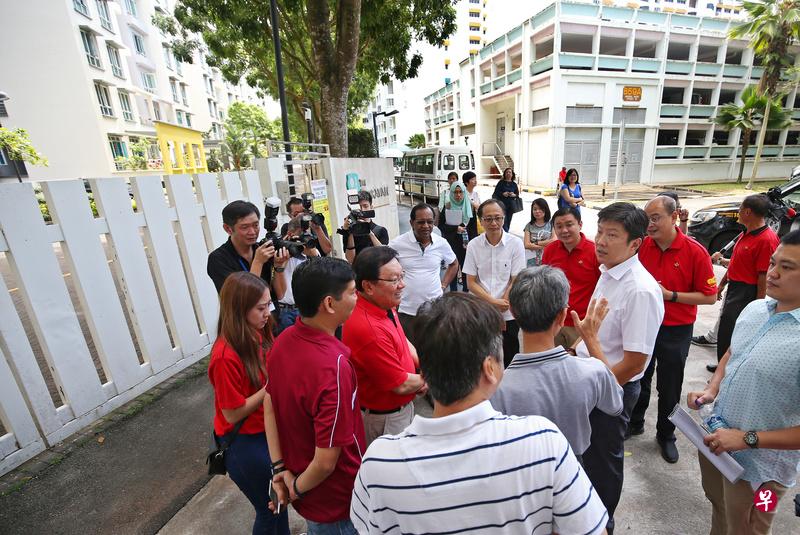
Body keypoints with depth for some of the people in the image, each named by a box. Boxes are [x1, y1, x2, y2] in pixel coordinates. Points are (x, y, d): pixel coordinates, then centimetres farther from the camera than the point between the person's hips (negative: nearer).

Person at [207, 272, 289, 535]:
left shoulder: (258, 334, -8)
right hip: (245, 444, -7)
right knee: (268, 509, 17)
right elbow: (232, 414, -22)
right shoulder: (226, 357, -30)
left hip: (268, 431, 7)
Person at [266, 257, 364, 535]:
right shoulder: (333, 367, -37)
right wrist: (298, 489, -11)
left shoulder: (283, 340, -13)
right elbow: (326, 462, -30)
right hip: (336, 501, -6)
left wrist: (280, 468, 1)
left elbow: (270, 405, -2)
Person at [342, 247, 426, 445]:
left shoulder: (385, 306, -8)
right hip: (384, 419, -8)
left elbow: (403, 342, 9)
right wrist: (425, 379, -6)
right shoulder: (370, 329, -37)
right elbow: (401, 385, -26)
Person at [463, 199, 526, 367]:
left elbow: (516, 281, -7)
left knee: (509, 359, 11)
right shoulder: (473, 245, -3)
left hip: (508, 314, -1)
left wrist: (501, 307, -11)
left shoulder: (516, 244, -7)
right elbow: (471, 283, -3)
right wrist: (494, 302, -14)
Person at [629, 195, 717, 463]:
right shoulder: (641, 246, -7)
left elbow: (710, 296, -11)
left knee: (669, 388, 14)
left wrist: (670, 295, -21)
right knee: (638, 379, 18)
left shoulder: (695, 252, -15)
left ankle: (666, 435, 36)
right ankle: (634, 423, 40)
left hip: (675, 331, -2)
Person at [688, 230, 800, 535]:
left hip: (758, 468, -5)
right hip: (715, 437, 5)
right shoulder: (754, 309, -5)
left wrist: (749, 439, -23)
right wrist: (711, 390, -4)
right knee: (718, 507, 29)